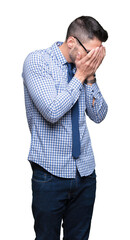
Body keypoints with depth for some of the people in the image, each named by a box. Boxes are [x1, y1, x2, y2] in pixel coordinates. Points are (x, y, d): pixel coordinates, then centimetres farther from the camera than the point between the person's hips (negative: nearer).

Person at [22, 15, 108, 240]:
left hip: (85, 171, 5)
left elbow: (99, 115, 6)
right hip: (51, 172, -5)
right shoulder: (37, 61, -10)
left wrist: (90, 77, -6)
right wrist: (80, 76, -14)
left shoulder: (83, 67, 5)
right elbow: (53, 111, -22)